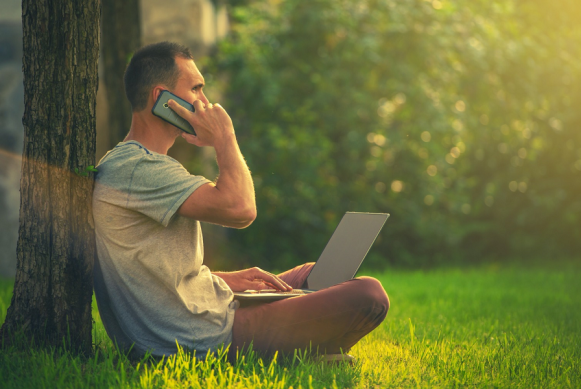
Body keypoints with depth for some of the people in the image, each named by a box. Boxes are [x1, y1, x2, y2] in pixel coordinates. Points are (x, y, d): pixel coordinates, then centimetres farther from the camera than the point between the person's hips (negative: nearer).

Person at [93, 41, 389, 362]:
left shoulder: (122, 164, 15)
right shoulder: (138, 169, -21)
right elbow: (239, 208, -31)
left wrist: (224, 279, 9)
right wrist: (224, 136, -13)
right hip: (206, 341, -11)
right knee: (369, 296, -15)